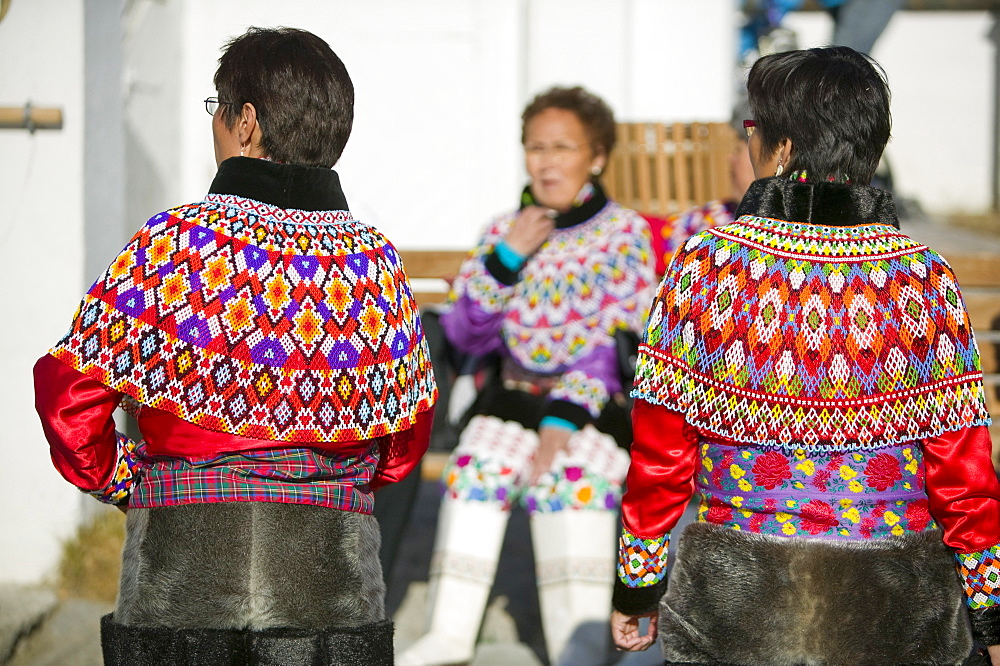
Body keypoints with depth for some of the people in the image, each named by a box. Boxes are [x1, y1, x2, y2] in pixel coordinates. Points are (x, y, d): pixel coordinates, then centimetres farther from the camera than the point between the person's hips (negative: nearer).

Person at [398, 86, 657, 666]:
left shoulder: (623, 231, 2)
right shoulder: (505, 231, 13)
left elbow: (622, 342, -8)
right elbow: (466, 335, 6)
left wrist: (566, 417, -19)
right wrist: (507, 257, -7)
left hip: (601, 400, -3)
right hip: (518, 395, 3)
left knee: (567, 472, -29)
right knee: (479, 464, -23)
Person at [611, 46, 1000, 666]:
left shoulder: (704, 265, -8)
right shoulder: (925, 278, -6)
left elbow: (659, 458, -5)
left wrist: (637, 584, 7)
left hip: (731, 611, 0)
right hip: (897, 615, 1)